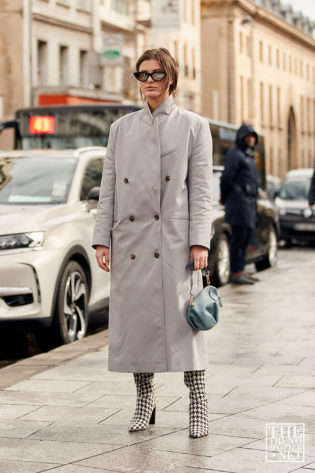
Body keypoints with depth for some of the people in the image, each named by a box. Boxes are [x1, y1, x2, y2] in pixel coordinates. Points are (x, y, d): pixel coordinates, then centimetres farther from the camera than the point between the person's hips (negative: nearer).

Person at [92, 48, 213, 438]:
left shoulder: (194, 126, 4)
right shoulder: (121, 128, 13)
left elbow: (201, 189, 0)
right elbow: (108, 188, 11)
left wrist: (199, 242, -9)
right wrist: (102, 239, 3)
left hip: (175, 240, -3)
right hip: (129, 242, 3)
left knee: (183, 318, -5)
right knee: (133, 318, 5)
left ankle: (198, 404, 4)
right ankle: (144, 398, 20)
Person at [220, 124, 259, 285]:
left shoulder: (249, 155, 20)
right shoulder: (234, 154, -9)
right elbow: (227, 178, -15)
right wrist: (225, 198, -4)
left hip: (249, 202, 9)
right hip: (239, 201, -9)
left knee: (247, 237, 12)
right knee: (238, 238, -8)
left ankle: (241, 271, 19)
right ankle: (235, 274, -6)